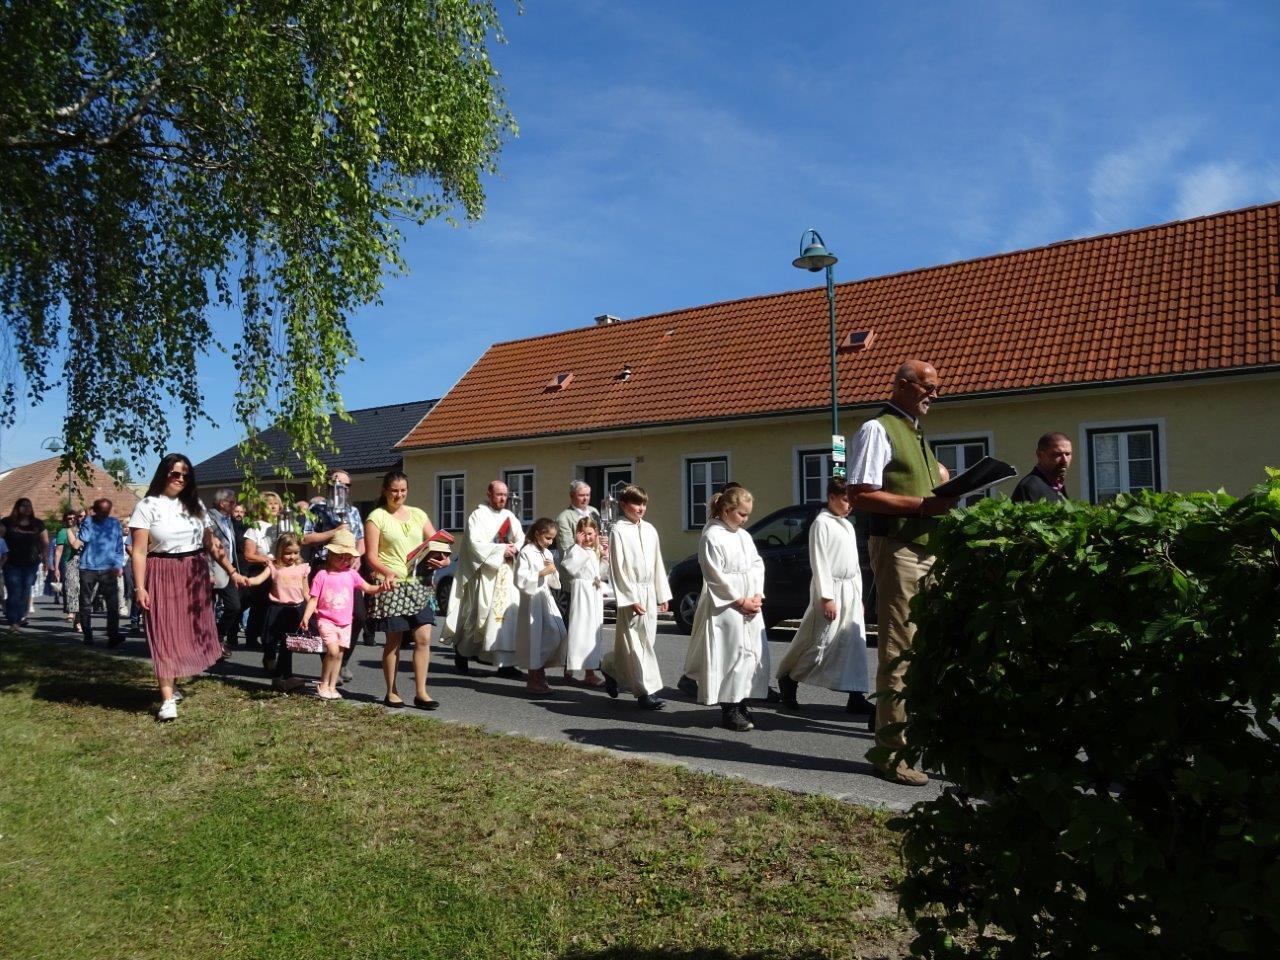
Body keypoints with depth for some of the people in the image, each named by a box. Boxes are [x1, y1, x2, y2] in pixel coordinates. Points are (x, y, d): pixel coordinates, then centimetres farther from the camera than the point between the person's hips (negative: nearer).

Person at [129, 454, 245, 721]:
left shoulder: (195, 505, 12)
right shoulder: (147, 506, -3)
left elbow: (211, 543, 12)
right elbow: (139, 551, -8)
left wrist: (231, 572, 5)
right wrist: (139, 587, -15)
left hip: (194, 576, 5)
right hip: (162, 576, -5)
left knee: (190, 633, 9)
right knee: (165, 636, -5)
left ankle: (169, 684, 26)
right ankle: (168, 699, -3)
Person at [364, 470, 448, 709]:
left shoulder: (418, 514, 13)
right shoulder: (376, 517, 0)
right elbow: (371, 555, -7)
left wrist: (442, 559, -13)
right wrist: (387, 572, -25)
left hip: (418, 584, 4)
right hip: (392, 585, -4)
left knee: (424, 638, -1)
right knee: (393, 640, 3)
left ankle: (421, 692, 6)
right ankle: (391, 692, 17)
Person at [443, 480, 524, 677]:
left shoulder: (510, 517, 15)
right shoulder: (478, 516, -3)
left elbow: (522, 540, 13)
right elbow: (475, 543, -13)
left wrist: (515, 548, -9)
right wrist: (501, 549, -16)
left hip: (507, 573, 5)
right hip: (485, 572, -5)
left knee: (508, 613, -2)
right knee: (480, 613, -1)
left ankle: (505, 663, -2)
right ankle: (462, 650, 23)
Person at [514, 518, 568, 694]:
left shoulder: (547, 554, 16)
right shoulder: (526, 552, -8)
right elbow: (520, 580, -16)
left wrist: (553, 571, 1)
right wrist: (542, 573, -17)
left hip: (547, 599, 8)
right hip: (533, 600, -8)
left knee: (558, 633, 1)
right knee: (536, 638, -5)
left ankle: (538, 675, 13)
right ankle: (533, 679, 8)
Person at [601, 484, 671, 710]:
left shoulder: (649, 530, 10)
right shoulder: (619, 530, -8)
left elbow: (658, 564, 13)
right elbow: (617, 568, -10)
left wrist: (662, 595, 11)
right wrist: (630, 598, -14)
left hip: (649, 592, 6)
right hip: (631, 592, -6)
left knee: (646, 640, 13)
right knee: (637, 643, -3)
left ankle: (611, 668, 33)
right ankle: (646, 691, 2)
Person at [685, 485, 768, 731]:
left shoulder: (744, 536, 14)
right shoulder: (712, 537, -11)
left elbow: (758, 565, 13)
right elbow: (716, 577, -14)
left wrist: (758, 596, -1)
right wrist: (741, 601, -12)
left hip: (751, 607, 8)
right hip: (725, 608, -8)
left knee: (755, 654, 9)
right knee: (731, 656, -5)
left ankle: (741, 702, 22)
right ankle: (729, 709, 6)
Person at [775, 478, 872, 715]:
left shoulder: (847, 525, 16)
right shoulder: (822, 523, -9)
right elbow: (819, 562, -14)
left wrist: (858, 595, 16)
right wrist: (827, 598, -17)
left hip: (851, 590, 8)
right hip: (831, 589, -8)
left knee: (854, 644, 5)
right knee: (820, 642, -3)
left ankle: (856, 697, 7)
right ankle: (788, 679, 15)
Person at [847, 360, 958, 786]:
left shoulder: (918, 435, 22)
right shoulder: (877, 430, -6)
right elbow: (860, 495, -16)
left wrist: (942, 500, 9)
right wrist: (922, 504, -20)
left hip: (928, 549, 9)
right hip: (897, 548, -9)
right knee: (899, 652, -6)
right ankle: (892, 751, 1)